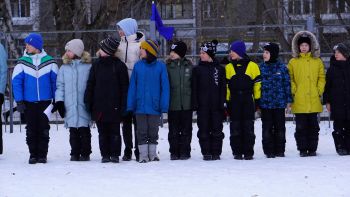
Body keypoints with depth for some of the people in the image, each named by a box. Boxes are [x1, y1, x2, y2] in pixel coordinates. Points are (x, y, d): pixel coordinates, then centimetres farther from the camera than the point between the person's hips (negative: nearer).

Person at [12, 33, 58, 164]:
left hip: (45, 102, 0)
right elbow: (16, 83, -1)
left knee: (44, 129, 2)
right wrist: (19, 101, -7)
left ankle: (42, 154, 9)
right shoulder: (22, 62, -1)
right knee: (31, 130, 4)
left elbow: (55, 82, 4)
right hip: (29, 103, 1)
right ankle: (33, 154, 11)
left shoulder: (49, 62, 0)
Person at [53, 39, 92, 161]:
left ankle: (85, 153, 9)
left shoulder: (88, 67, 1)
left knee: (84, 130, 1)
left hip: (84, 104, -2)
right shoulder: (64, 68, 9)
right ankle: (75, 153, 10)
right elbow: (60, 86, 10)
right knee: (73, 131, 4)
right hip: (69, 105, 2)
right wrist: (59, 101, 0)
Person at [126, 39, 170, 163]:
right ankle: (143, 155, 13)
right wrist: (130, 105, -4)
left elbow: (165, 87, -3)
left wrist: (164, 105, -10)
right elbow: (132, 87, 2)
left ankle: (153, 153, 21)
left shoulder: (160, 66, -4)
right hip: (140, 106, 1)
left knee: (153, 132, 9)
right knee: (142, 132, 6)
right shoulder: (138, 66, 1)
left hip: (154, 107, -1)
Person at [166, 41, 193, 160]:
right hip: (173, 104, 0)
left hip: (187, 104, 0)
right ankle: (174, 152, 10)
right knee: (173, 130, 3)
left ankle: (185, 152, 12)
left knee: (186, 130, 5)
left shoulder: (189, 66, 4)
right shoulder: (168, 67, 3)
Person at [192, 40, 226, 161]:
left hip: (216, 105, 0)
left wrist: (222, 103, -3)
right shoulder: (197, 69, 6)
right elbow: (194, 88, 3)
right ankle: (206, 153, 5)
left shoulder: (219, 69, 6)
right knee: (204, 129, 0)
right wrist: (195, 104, -6)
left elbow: (223, 87, 5)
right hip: (202, 105, 0)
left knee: (217, 128, 1)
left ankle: (216, 152, 7)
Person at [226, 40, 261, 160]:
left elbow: (257, 84, 4)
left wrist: (257, 100, -1)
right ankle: (237, 152, 6)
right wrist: (227, 102, 1)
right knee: (235, 127, 1)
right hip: (234, 102, 2)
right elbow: (225, 86, 8)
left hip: (248, 101, -2)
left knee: (248, 127, 0)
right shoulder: (228, 67, 9)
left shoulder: (252, 66, 4)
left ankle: (248, 152, 4)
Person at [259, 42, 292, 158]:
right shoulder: (261, 67, 5)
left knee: (280, 127, 5)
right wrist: (257, 103, 2)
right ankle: (269, 151, 8)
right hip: (265, 103, 1)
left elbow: (287, 84, 4)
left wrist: (288, 100, 0)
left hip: (279, 103, -1)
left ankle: (279, 150, 13)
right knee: (267, 127, 3)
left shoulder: (282, 67, 1)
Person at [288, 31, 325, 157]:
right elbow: (290, 80, 5)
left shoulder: (317, 61, 9)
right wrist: (293, 92, -6)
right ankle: (302, 149, 4)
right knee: (300, 126, -1)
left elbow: (322, 78, 10)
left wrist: (319, 92, -1)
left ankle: (312, 149, 11)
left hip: (313, 101, 1)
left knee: (313, 126, 4)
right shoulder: (293, 62, 6)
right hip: (299, 102, -1)